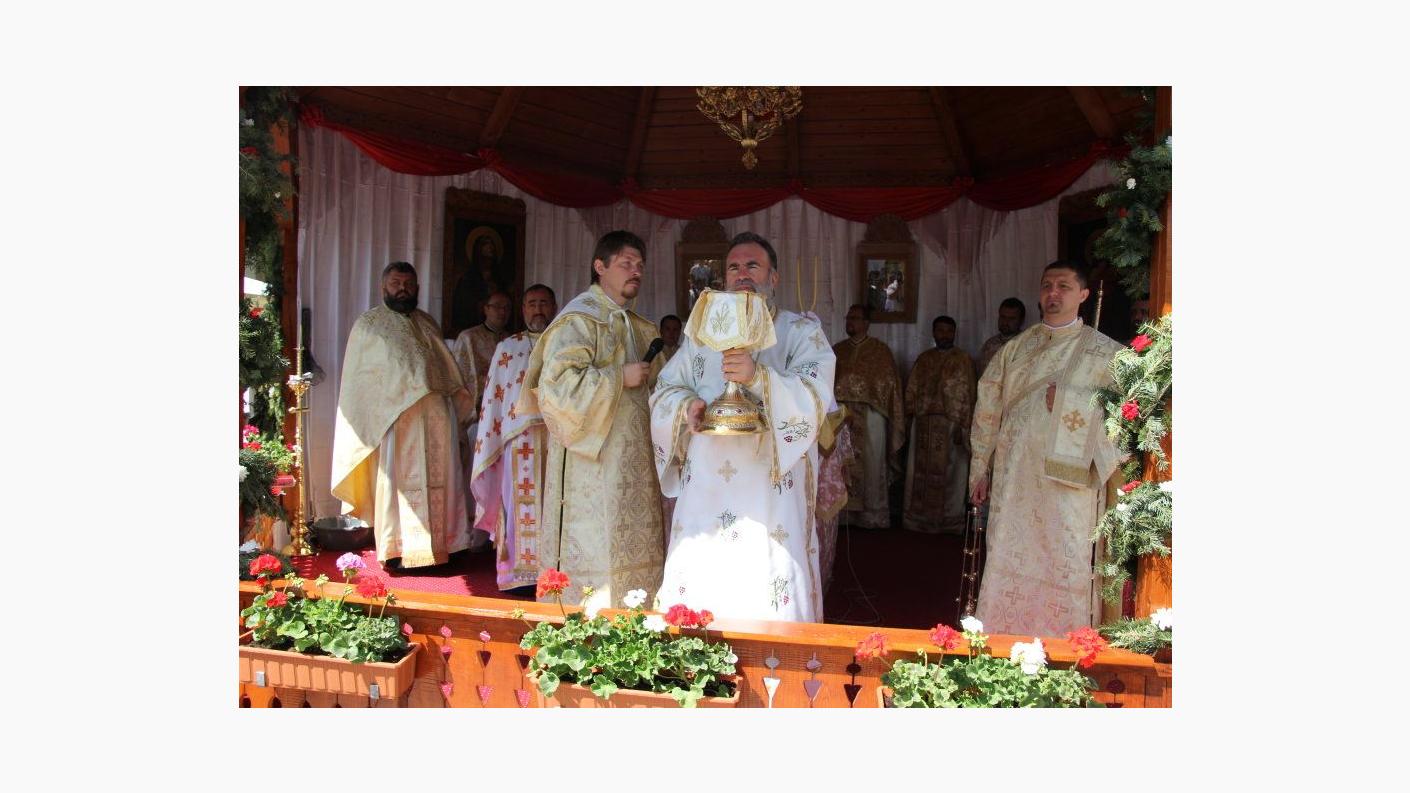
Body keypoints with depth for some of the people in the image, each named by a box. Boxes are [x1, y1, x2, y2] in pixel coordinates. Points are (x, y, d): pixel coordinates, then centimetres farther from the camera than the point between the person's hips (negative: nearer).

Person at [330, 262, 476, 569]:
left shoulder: (428, 324, 19)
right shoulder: (368, 324, 6)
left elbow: (447, 369, 22)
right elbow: (356, 379, 4)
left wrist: (460, 407, 15)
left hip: (436, 416, 5)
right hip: (394, 418, -4)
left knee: (437, 482, 5)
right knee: (397, 480, -5)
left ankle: (437, 545, 12)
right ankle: (397, 551, 0)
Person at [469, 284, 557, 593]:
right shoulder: (508, 348, 13)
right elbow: (493, 398, 10)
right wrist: (489, 442, 2)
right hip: (520, 438, -1)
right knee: (522, 505, -4)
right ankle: (520, 573, -2)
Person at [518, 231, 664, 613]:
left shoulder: (634, 325, 16)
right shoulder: (579, 318, -10)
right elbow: (557, 383, -22)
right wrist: (620, 377, -18)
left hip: (629, 461, 9)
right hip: (592, 464, -9)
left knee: (629, 548, 9)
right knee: (595, 552, -6)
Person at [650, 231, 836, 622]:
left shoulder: (803, 333, 6)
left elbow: (814, 398, -10)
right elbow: (665, 391, 12)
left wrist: (759, 377, -27)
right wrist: (687, 406, -11)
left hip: (771, 495, -3)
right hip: (705, 491, 3)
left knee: (769, 603, -7)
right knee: (696, 584, 3)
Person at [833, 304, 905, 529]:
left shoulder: (880, 350, 5)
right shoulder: (836, 350, 13)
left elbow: (889, 384, 4)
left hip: (870, 415, -2)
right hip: (841, 415, 2)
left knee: (871, 465, 0)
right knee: (843, 466, 1)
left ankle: (873, 515, 7)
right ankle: (845, 512, 7)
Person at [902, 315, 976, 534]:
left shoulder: (962, 359, 1)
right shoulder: (924, 359, 14)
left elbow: (967, 395, -5)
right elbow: (911, 389, 14)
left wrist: (962, 426, -12)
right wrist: (910, 412, 2)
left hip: (950, 423, -4)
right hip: (923, 423, 4)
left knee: (949, 472, 0)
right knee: (920, 470, 6)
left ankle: (949, 519, 8)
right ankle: (918, 516, 16)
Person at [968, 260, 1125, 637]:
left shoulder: (1105, 353, 3)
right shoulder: (1015, 349, 11)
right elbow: (987, 411, 12)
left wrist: (1066, 400, -13)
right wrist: (980, 470, 9)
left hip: (1069, 478, -2)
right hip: (1013, 475, 3)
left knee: (1067, 565, -1)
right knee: (1009, 563, 5)